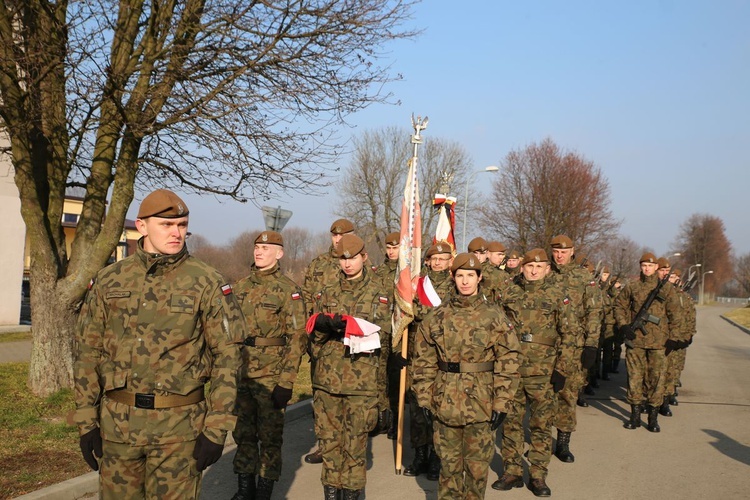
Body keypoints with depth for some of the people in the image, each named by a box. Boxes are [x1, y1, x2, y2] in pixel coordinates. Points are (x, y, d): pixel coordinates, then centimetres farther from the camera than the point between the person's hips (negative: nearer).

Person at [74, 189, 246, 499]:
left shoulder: (207, 283, -4)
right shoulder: (108, 281, 4)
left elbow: (227, 356, -5)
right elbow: (87, 352, 8)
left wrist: (216, 430, -9)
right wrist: (86, 422, 4)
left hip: (179, 425, -3)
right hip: (116, 423, 3)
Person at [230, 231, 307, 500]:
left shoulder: (288, 290, -6)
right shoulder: (241, 286, 10)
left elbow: (297, 338, -9)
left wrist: (286, 381, -14)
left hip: (270, 376, -5)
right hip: (240, 373, 5)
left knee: (270, 435, 5)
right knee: (243, 433, 12)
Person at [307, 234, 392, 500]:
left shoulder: (379, 293, 2)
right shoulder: (328, 292, 11)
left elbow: (381, 332, -10)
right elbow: (314, 331, 10)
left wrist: (344, 324, -23)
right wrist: (321, 324, -14)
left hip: (362, 378, -3)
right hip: (327, 376, 3)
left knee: (355, 437, 3)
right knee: (328, 435, 9)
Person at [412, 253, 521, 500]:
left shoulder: (495, 317, -4)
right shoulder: (437, 317, 2)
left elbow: (509, 361, -5)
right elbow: (424, 361, 5)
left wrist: (501, 403, -8)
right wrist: (424, 398, 1)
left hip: (481, 404, -1)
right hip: (445, 403, 2)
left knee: (478, 465, 10)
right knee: (449, 462, 13)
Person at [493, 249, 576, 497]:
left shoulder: (557, 296, 1)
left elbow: (568, 333, 0)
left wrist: (562, 369, -6)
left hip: (542, 372, -2)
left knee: (541, 424, 5)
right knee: (511, 422, 8)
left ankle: (538, 476, 16)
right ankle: (512, 472, 20)